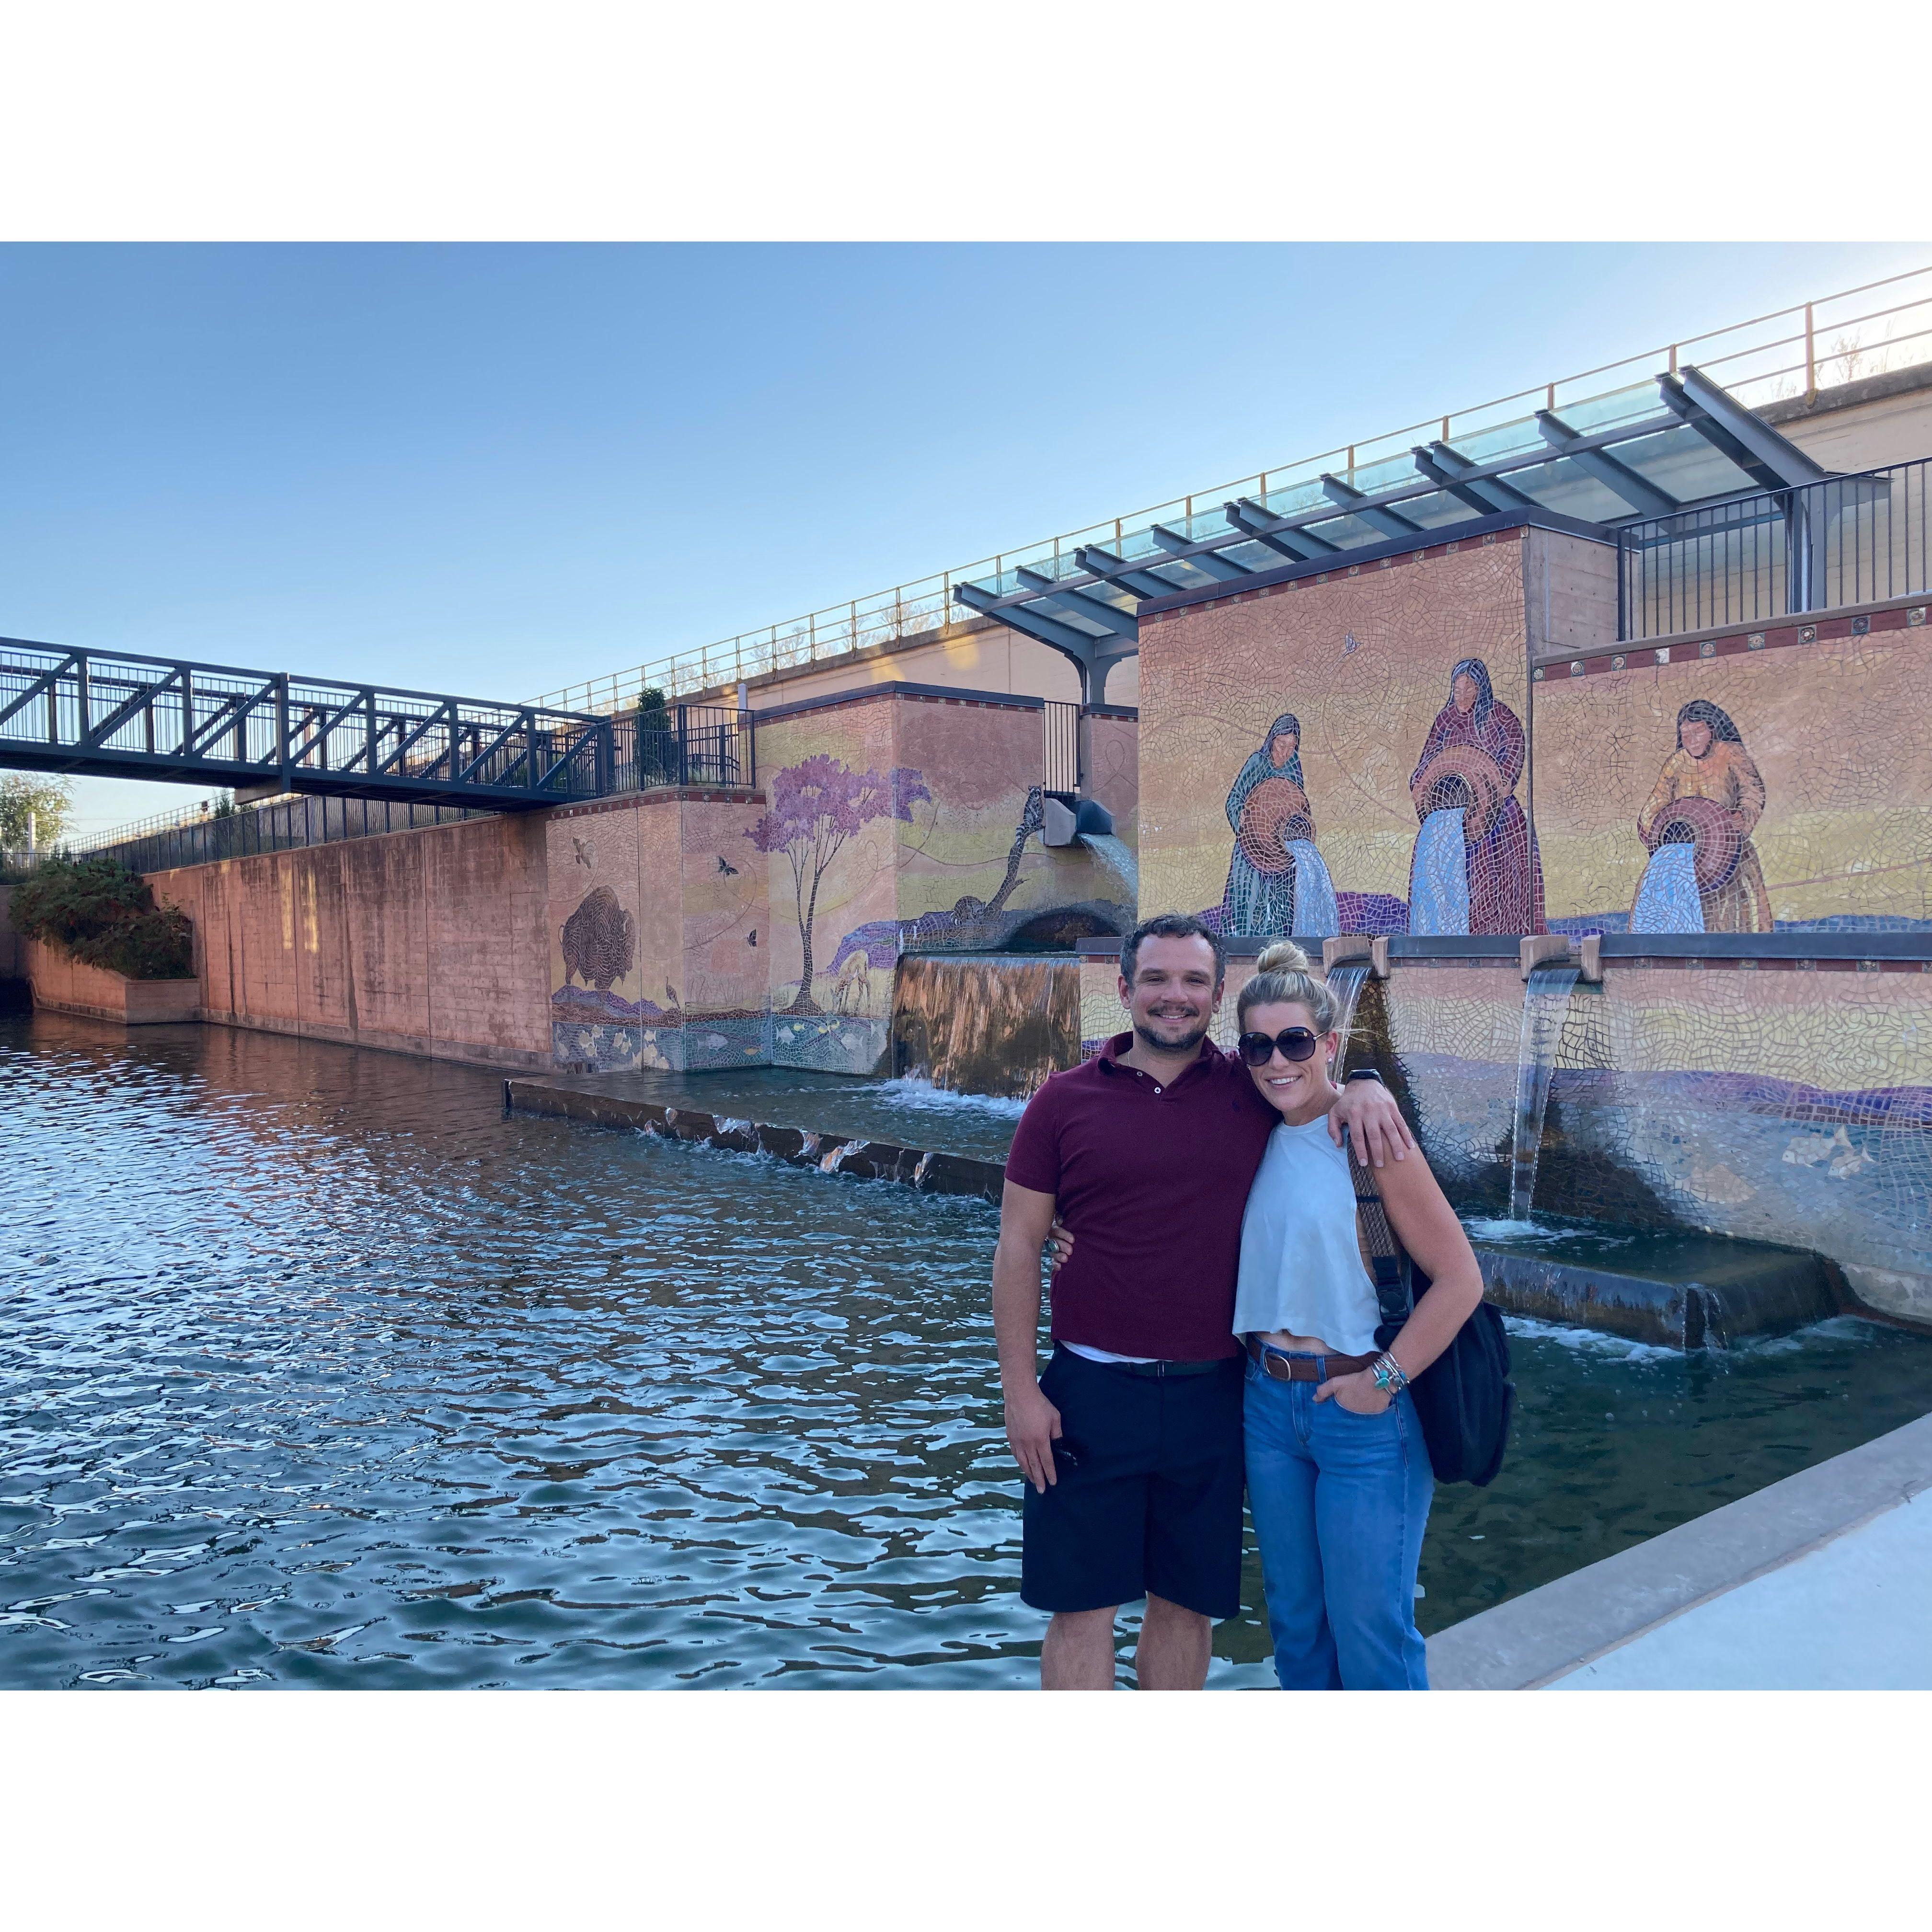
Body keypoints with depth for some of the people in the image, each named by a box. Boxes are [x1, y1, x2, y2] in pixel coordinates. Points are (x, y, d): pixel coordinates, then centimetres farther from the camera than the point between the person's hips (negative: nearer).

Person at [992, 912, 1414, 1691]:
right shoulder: (1065, 1101, -2)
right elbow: (1018, 1248, -1)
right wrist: (1021, 1391, -6)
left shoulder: (1253, 1092, 1)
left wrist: (1365, 1090, -10)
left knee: (1187, 1601, 15)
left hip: (1212, 1395, 2)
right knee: (1083, 1604, 7)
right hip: (1091, 1393, -1)